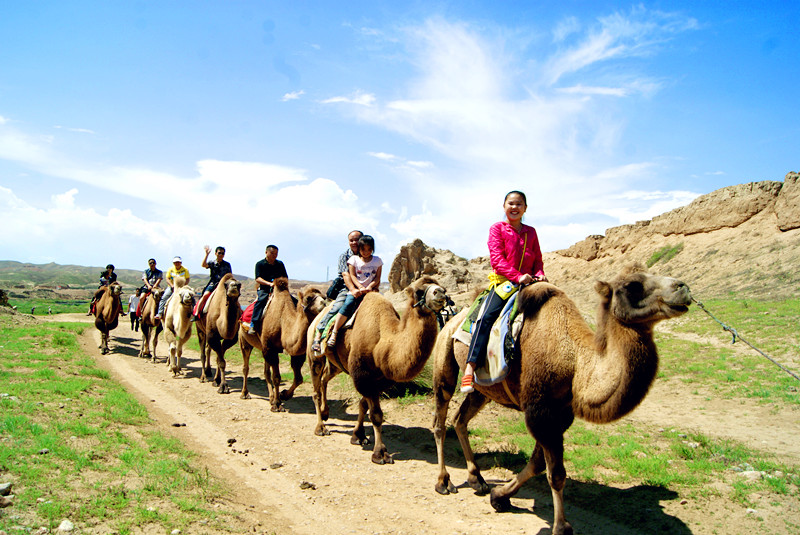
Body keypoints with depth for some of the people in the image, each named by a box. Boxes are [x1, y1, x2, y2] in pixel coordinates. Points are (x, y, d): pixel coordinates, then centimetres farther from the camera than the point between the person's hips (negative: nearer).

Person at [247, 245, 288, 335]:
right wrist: (269, 283, -23)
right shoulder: (260, 264, 3)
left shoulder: (280, 264, 16)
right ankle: (252, 325, -35)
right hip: (264, 288, -4)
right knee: (261, 299, -36)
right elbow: (258, 279, -9)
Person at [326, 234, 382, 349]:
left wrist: (369, 287, -12)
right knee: (348, 304, -28)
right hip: (355, 289, -2)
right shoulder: (354, 259, 9)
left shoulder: (377, 260, 13)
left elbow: (377, 278, 7)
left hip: (370, 290, 2)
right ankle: (334, 333, -28)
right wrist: (360, 287, -15)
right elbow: (352, 276, 1)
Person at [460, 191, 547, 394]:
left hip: (527, 282, 5)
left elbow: (538, 259, 18)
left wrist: (539, 274, -4)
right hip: (503, 281, -5)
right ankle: (470, 368, -30)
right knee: (487, 316, -25)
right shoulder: (497, 229, 2)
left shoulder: (531, 232, 16)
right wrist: (518, 276, -20)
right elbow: (496, 259, -10)